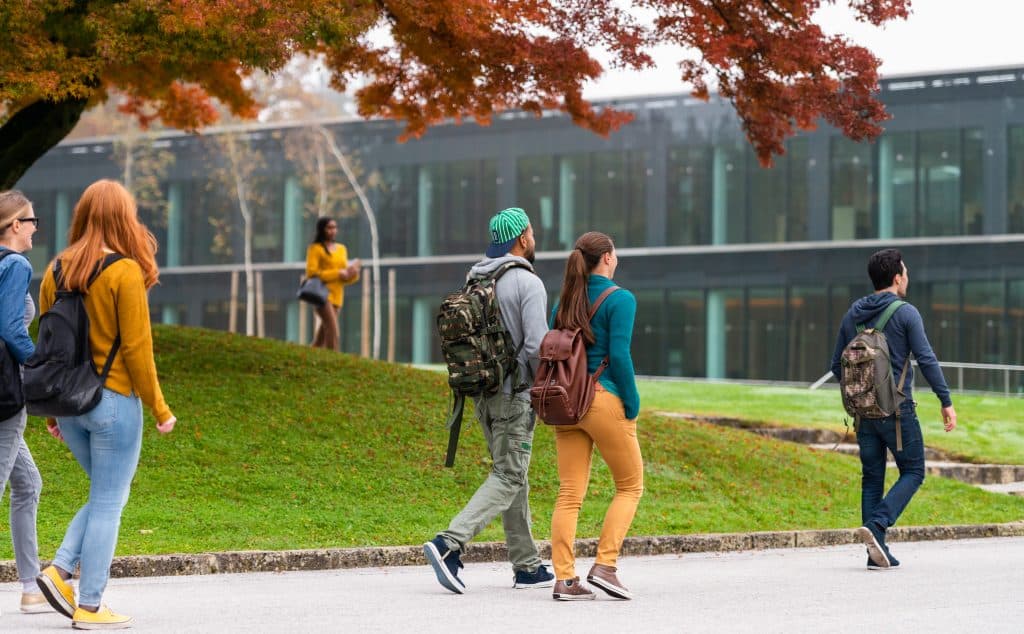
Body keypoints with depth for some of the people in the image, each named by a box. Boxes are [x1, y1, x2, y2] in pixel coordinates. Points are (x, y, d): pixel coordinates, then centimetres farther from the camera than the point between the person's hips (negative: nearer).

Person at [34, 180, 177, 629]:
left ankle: (59, 570, 6)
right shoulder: (125, 272, -12)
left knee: (105, 495, 21)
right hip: (113, 400, -6)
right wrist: (159, 409, -4)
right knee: (108, 503, 3)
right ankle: (90, 608, 4)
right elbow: (136, 348, -13)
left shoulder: (56, 271, 5)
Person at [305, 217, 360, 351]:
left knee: (323, 335, 6)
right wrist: (338, 274, -14)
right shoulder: (315, 248, -1)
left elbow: (345, 276, 21)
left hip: (337, 296, 6)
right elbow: (311, 273, -10)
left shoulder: (341, 249, 18)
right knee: (334, 334, -19)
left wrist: (352, 274, -3)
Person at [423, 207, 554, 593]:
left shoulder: (474, 280, 9)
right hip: (515, 393, -8)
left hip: (482, 392, 8)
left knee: (514, 474, 15)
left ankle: (527, 566, 18)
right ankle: (449, 544, -21)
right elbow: (537, 346, -20)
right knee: (507, 478, -5)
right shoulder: (529, 284, -14)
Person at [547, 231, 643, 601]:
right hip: (605, 400, -6)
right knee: (630, 486, 9)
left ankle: (564, 580, -2)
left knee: (569, 494, 4)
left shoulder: (563, 302, 12)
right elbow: (618, 356, -15)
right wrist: (632, 405, -7)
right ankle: (605, 566, -3)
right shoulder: (620, 300, -7)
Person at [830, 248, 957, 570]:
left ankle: (877, 552, 6)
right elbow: (926, 359, -13)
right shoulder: (905, 313, -8)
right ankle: (876, 525, -14)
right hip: (897, 409, -5)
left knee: (872, 479, 11)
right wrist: (946, 401, -9)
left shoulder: (852, 314, 8)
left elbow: (837, 366, 12)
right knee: (913, 472, 6)